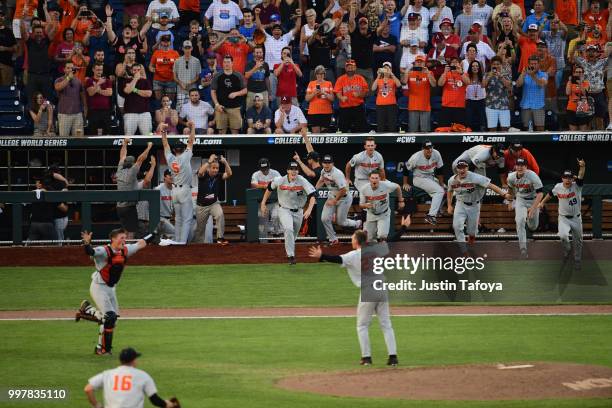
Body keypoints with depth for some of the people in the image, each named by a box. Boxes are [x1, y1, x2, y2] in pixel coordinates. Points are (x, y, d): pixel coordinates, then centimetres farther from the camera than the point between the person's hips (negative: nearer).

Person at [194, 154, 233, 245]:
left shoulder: (219, 177, -6)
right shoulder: (203, 176, -13)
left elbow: (229, 174, -20)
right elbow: (201, 172, -37)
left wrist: (225, 162, -31)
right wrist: (209, 161, -38)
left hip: (214, 203, 1)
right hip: (201, 206, -1)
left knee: (220, 215, -31)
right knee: (200, 228, 10)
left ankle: (220, 238, -26)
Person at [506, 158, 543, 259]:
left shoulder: (532, 176, -27)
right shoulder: (511, 177, -12)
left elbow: (540, 193, -27)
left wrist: (533, 208, -35)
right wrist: (510, 201, 21)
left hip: (533, 200, -2)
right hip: (520, 200, 2)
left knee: (533, 227, 7)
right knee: (520, 221, -21)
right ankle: (523, 248, -20)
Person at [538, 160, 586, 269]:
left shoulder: (576, 186, -14)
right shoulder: (558, 187, -6)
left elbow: (581, 176, -33)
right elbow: (551, 194, 15)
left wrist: (582, 167, -50)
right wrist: (542, 202, 16)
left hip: (576, 218, 0)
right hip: (563, 218, 0)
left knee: (578, 242, 10)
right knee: (563, 235, -26)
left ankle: (577, 261, 32)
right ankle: (567, 248, 7)